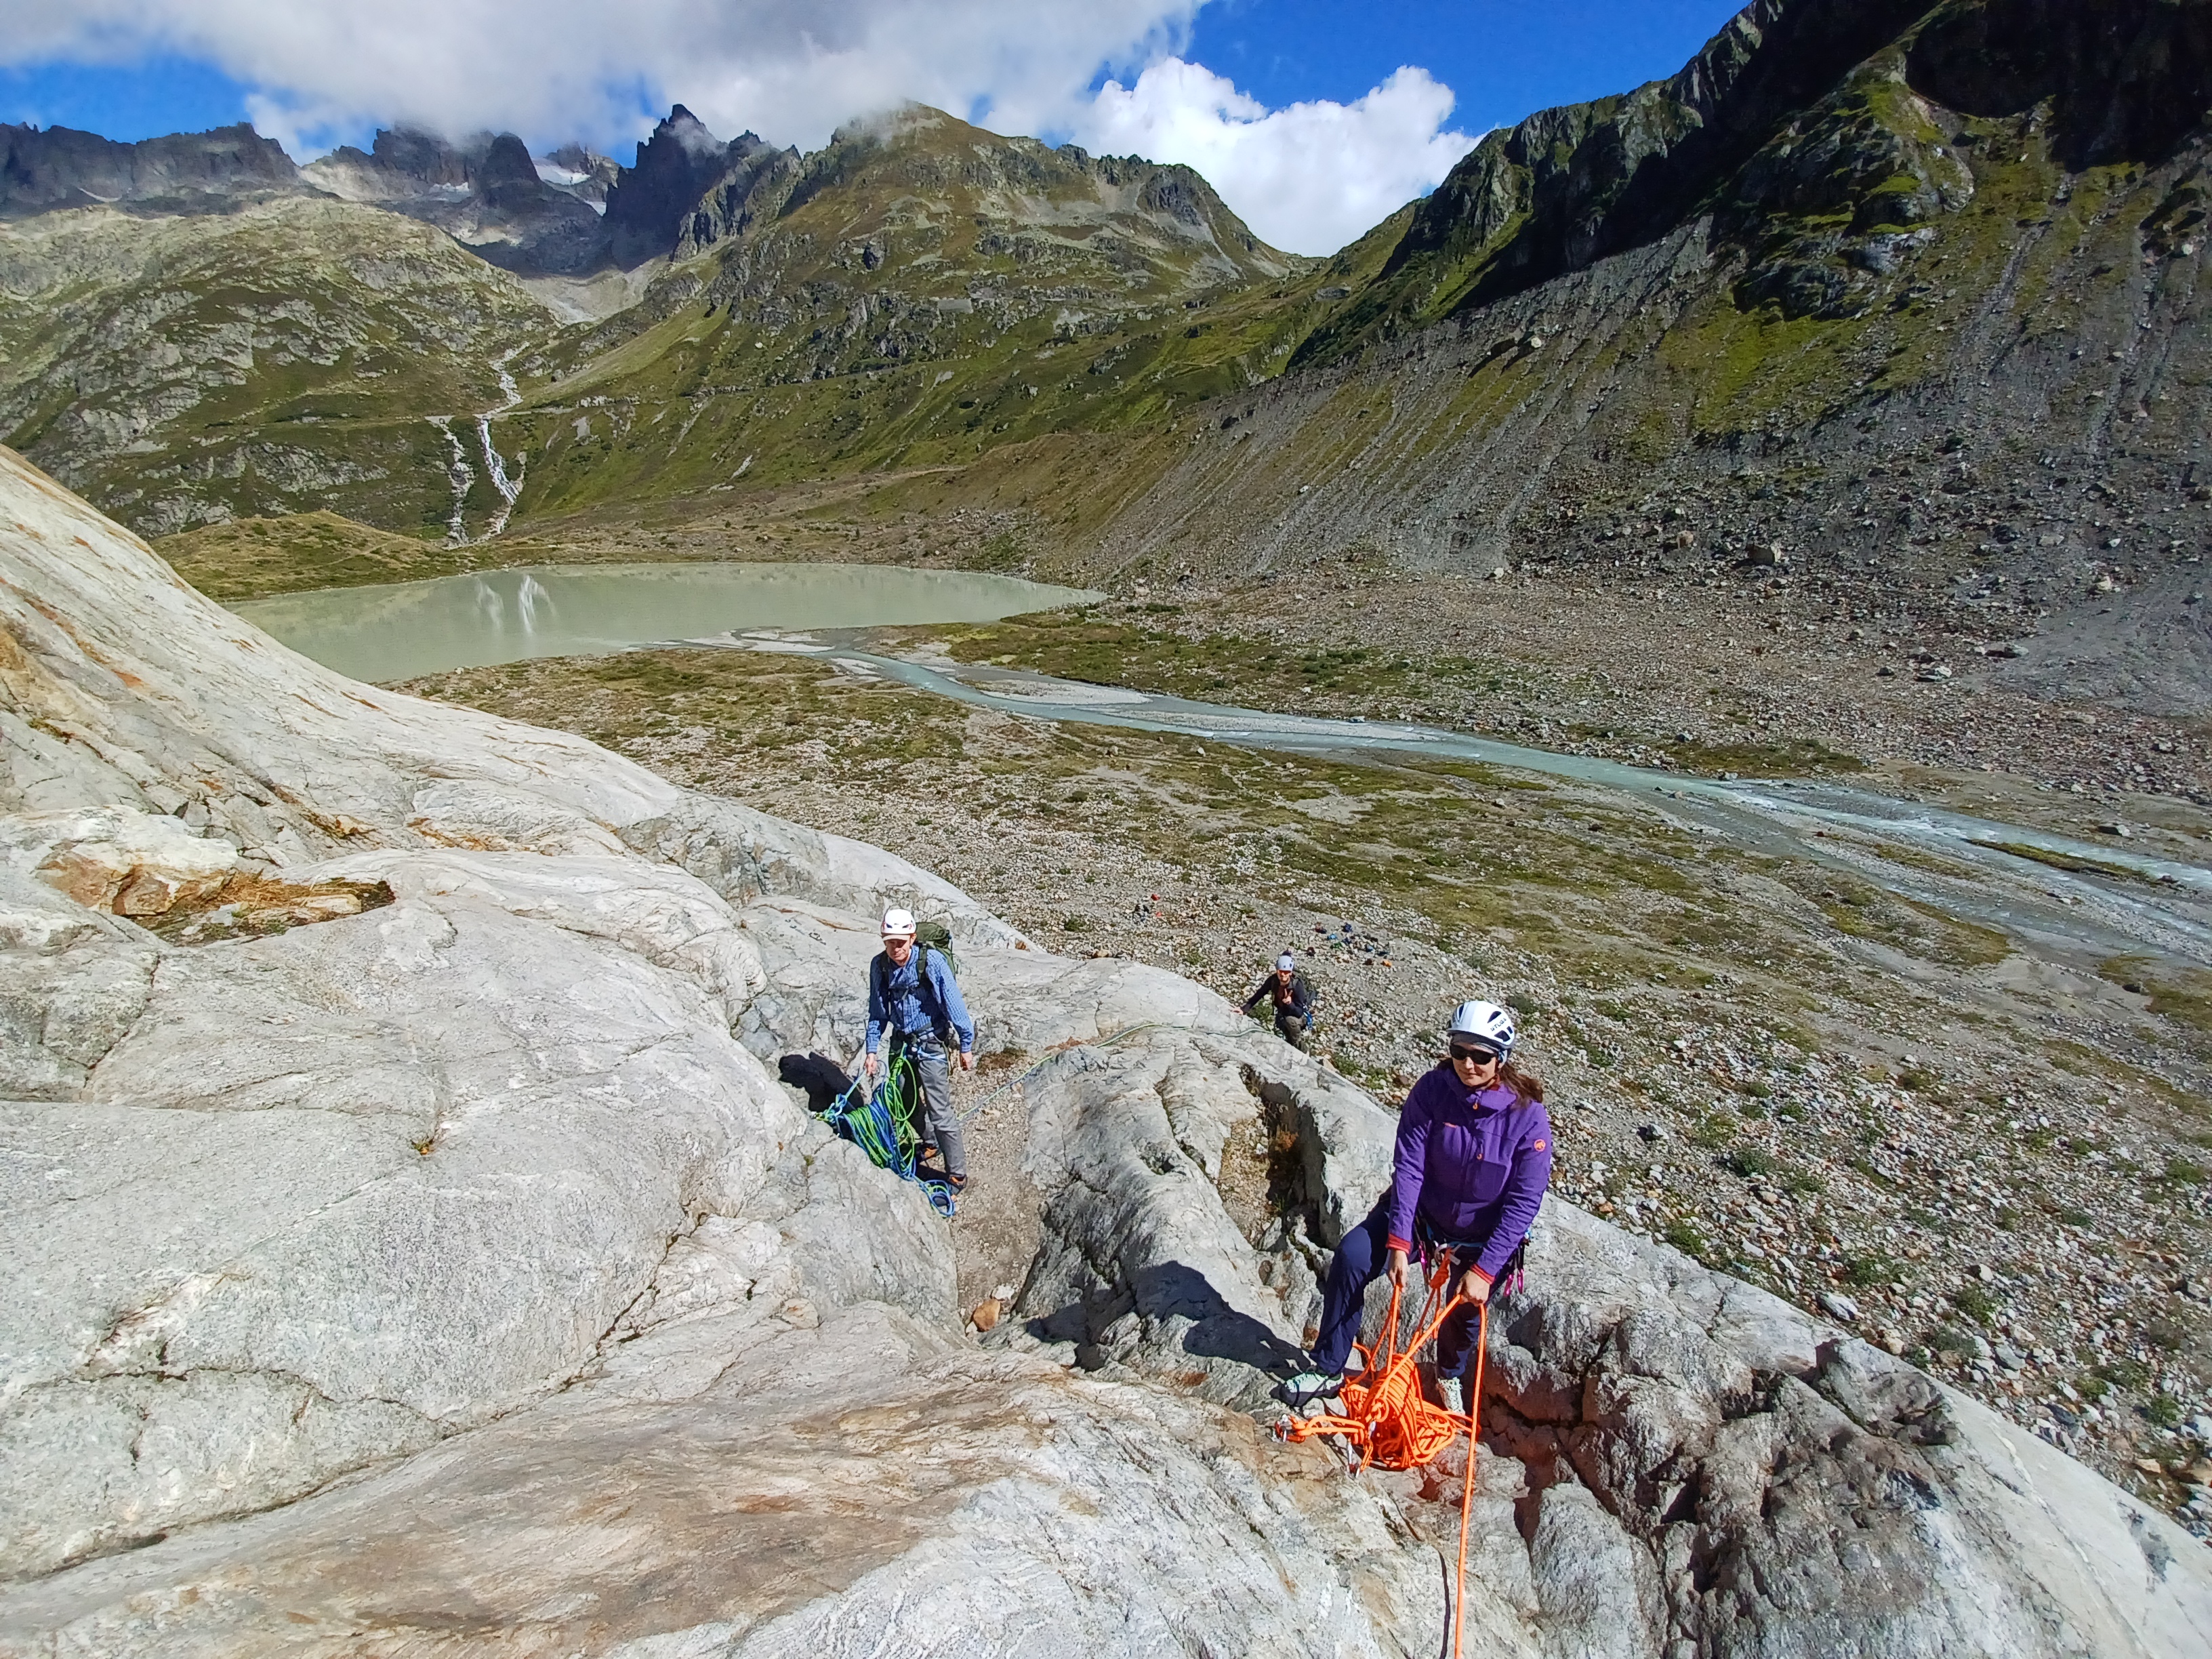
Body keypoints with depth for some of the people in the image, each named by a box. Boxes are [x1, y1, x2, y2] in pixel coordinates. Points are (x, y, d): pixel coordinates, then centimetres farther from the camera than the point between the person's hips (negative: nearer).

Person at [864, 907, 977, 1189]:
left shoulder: (932, 961, -20)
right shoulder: (879, 965, -6)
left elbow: (954, 1004, -14)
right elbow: (877, 1012, 6)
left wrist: (966, 1045, -10)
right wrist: (872, 1049, 3)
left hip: (930, 1044, -5)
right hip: (900, 1042, 6)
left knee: (940, 1111, -6)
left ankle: (957, 1175, 6)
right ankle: (930, 1142, 47)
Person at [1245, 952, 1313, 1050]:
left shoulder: (1297, 986, -33)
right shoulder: (1273, 980, -21)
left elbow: (1299, 1012, -33)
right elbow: (1259, 995, -10)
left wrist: (1290, 1003, -52)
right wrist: (1244, 1010, -15)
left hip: (1301, 1015, -5)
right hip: (1282, 1014, 5)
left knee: (1291, 1020, -35)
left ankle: (1300, 1048, -14)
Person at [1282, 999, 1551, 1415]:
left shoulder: (1528, 1115, -23)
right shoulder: (1431, 1091, -20)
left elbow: (1524, 1202, -20)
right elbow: (1409, 1167, -20)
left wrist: (1484, 1270, -22)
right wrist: (1398, 1241, -26)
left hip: (1484, 1236, 0)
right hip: (1422, 1210, 1)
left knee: (1466, 1315, 10)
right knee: (1350, 1259, -18)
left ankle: (1449, 1377, 48)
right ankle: (1327, 1369, 0)